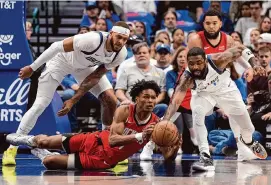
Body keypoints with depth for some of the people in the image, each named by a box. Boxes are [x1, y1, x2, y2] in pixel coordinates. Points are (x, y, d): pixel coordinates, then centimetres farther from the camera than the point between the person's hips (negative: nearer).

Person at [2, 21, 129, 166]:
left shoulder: (121, 54, -21)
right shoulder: (93, 40, -39)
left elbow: (94, 78, -14)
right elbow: (57, 46, -30)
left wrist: (73, 100, -18)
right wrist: (32, 68, -23)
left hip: (85, 65, 5)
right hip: (61, 60, -5)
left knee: (110, 101, -8)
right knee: (40, 105, -12)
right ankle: (11, 150, -6)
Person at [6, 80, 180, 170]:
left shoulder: (157, 124, -21)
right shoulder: (124, 111, -22)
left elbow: (168, 157, -21)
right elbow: (112, 140, -31)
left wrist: (174, 148, -45)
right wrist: (140, 136, -43)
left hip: (103, 160, 0)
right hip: (96, 142, 0)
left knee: (49, 162, -8)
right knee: (44, 142, 11)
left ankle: (40, 153, 32)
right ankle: (32, 140, 51)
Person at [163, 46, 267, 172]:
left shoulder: (217, 60, -38)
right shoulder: (186, 79, -37)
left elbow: (239, 50, -20)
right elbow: (175, 101, -49)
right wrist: (165, 122, -64)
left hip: (226, 90, 1)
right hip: (203, 93, -1)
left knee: (248, 128, 12)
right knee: (197, 113, -35)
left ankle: (247, 142, 52)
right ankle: (205, 157, -30)